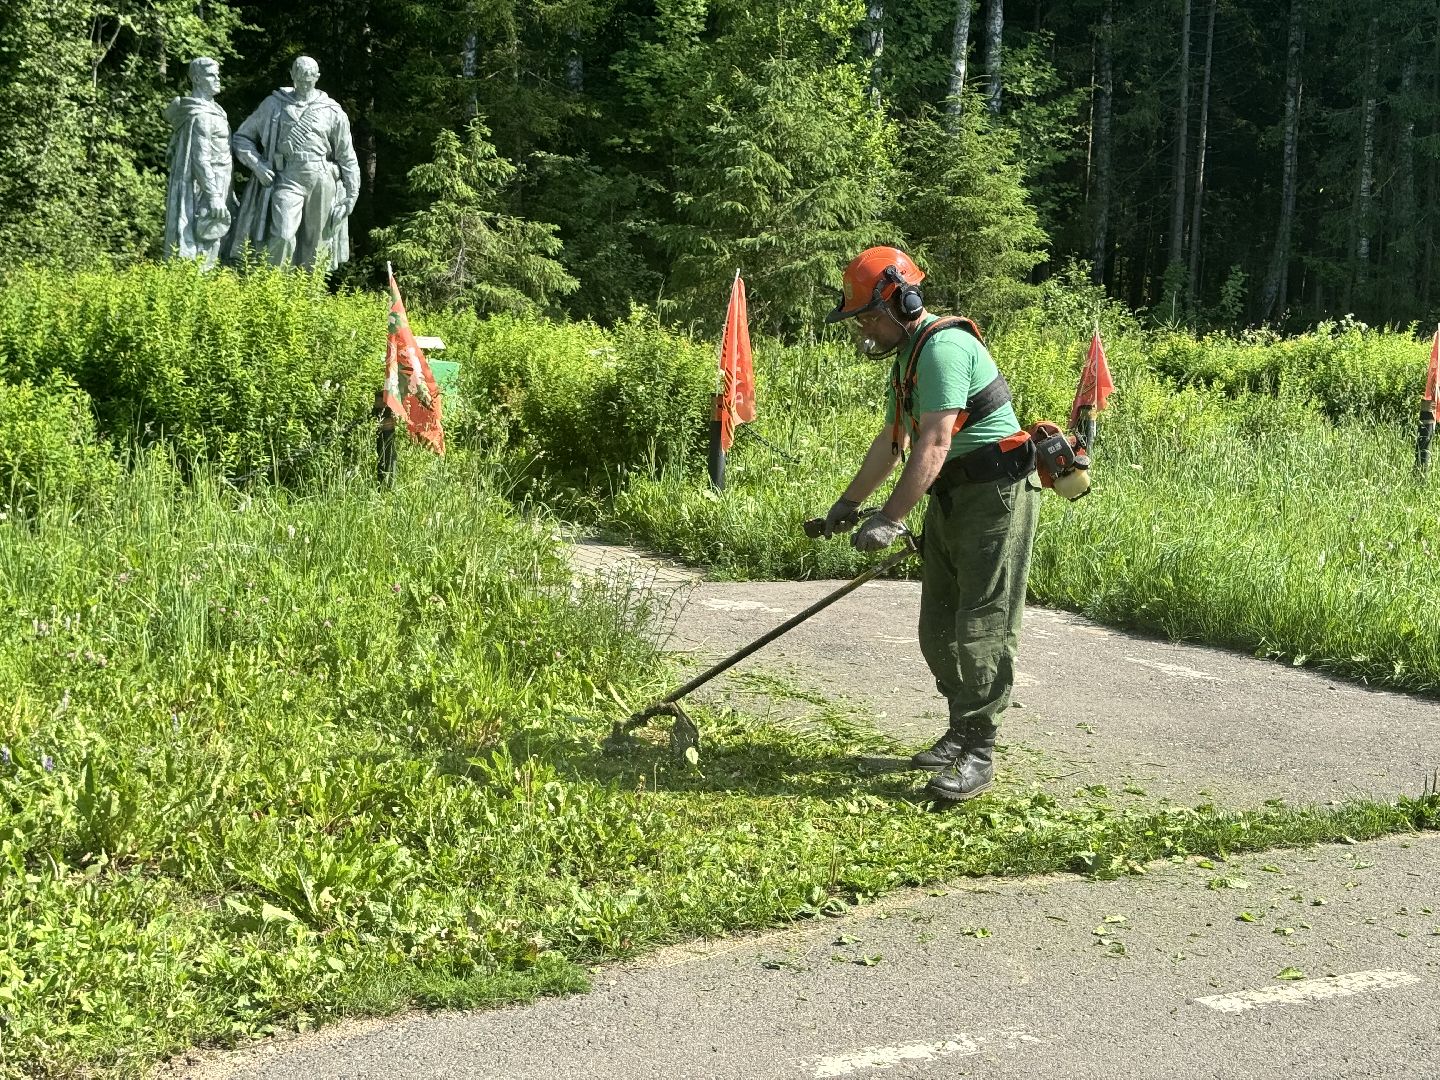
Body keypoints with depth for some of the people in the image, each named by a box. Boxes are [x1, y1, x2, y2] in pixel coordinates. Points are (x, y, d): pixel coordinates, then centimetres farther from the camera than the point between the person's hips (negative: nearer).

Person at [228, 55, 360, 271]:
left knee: (317, 243, 4)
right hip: (288, 180, -1)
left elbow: (347, 156, 14)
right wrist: (256, 164, -2)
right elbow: (241, 137, 15)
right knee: (283, 236, -20)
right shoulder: (274, 104, 10)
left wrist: (352, 194, 9)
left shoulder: (332, 112, 10)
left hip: (321, 181, 1)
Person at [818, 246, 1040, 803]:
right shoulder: (908, 356, 15)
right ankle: (962, 731, 23)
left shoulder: (943, 347, -19)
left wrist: (890, 518, -31)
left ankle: (978, 754, -6)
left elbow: (934, 444, -27)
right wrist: (849, 502, 29)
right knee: (939, 628, 12)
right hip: (950, 500, 10)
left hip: (995, 496, -10)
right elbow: (891, 440, 26)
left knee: (981, 629, -9)